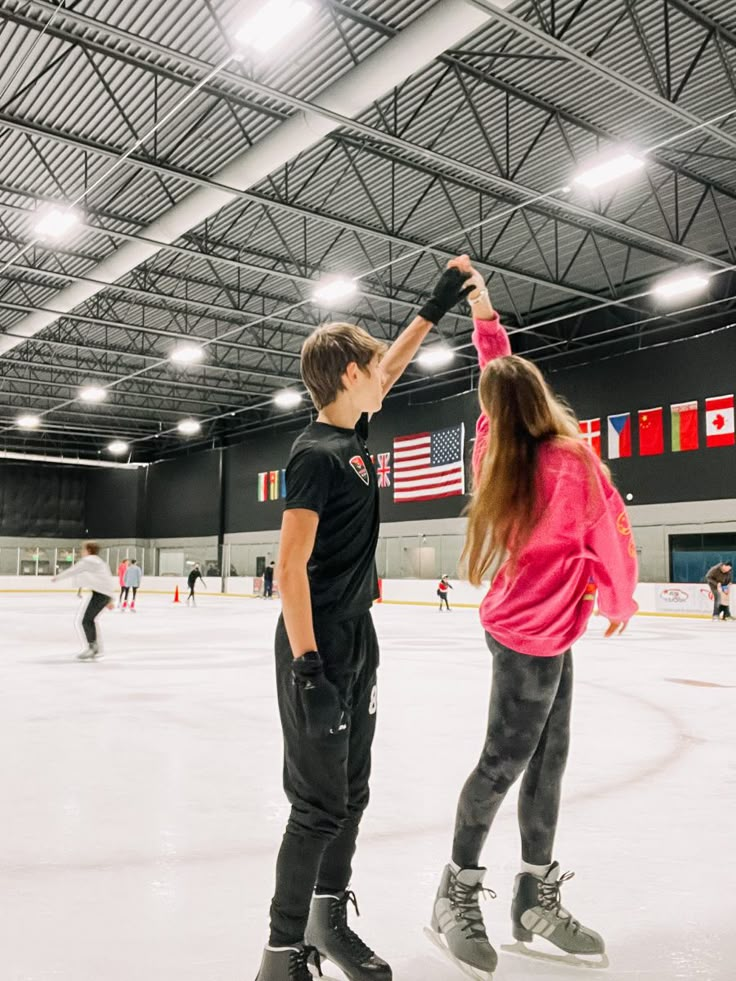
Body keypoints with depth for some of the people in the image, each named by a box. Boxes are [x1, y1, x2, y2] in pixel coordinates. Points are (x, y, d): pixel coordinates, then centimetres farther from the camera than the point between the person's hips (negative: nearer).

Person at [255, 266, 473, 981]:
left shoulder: (351, 435, 9)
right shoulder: (315, 454, -16)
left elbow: (389, 369, 26)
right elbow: (290, 567, -21)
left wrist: (436, 308, 30)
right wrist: (308, 670, -25)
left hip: (358, 638, 9)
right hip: (319, 647, -9)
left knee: (352, 793, 16)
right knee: (320, 804, -3)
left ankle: (329, 919, 33)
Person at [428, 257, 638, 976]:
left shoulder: (498, 447, 0)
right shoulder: (571, 459, -19)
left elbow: (496, 368, 15)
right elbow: (610, 536, -8)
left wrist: (483, 313, 16)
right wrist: (620, 602, 7)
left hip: (524, 624, 8)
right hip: (536, 634, -8)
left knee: (548, 757, 13)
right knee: (504, 762, 1)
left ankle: (536, 899, 23)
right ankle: (457, 896, 15)